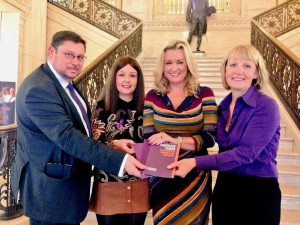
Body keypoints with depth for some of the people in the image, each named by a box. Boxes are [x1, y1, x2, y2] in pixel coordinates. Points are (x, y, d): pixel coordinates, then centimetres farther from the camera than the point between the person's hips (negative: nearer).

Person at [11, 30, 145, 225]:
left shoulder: (65, 82, 8)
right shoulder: (38, 89, -24)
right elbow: (67, 136, -32)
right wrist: (120, 160, -35)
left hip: (68, 181, 10)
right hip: (51, 188, -10)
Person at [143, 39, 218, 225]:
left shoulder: (204, 94, -3)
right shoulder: (152, 97, 0)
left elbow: (210, 137, -11)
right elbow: (148, 138, -5)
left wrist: (175, 140, -27)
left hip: (195, 176, -1)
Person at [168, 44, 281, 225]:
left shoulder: (266, 107, -15)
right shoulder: (223, 107, 4)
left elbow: (247, 152, -24)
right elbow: (224, 148, 8)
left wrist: (196, 162, -30)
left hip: (258, 191, -5)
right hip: (224, 188, 6)